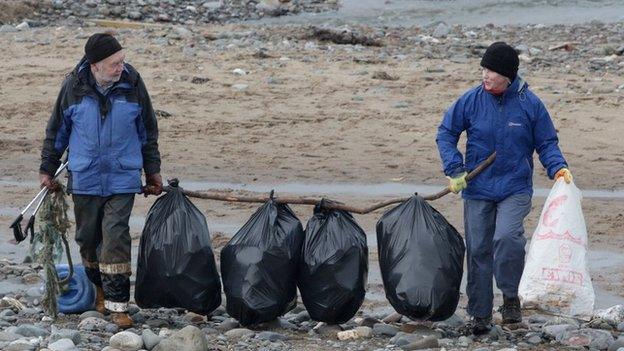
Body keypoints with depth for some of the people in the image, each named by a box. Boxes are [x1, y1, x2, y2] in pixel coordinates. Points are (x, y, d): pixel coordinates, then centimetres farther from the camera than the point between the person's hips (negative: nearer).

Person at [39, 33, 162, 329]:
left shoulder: (132, 85, -4)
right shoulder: (74, 87, -5)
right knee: (88, 238, 10)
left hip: (122, 179, -1)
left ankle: (117, 304, -7)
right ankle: (100, 290, 30)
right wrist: (47, 169, 11)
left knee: (116, 239, -10)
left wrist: (152, 171, 13)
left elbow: (148, 131, 10)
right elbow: (57, 130, 8)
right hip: (84, 179, 1)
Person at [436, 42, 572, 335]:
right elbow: (445, 133, 7)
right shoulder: (471, 100, -3)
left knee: (507, 236, -26)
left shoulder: (529, 103, -4)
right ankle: (480, 314, 18)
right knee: (478, 250, 5)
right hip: (477, 190, 2)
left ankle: (510, 296, -5)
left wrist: (558, 167, -12)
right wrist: (454, 168, -5)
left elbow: (547, 143, 6)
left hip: (515, 189, -2)